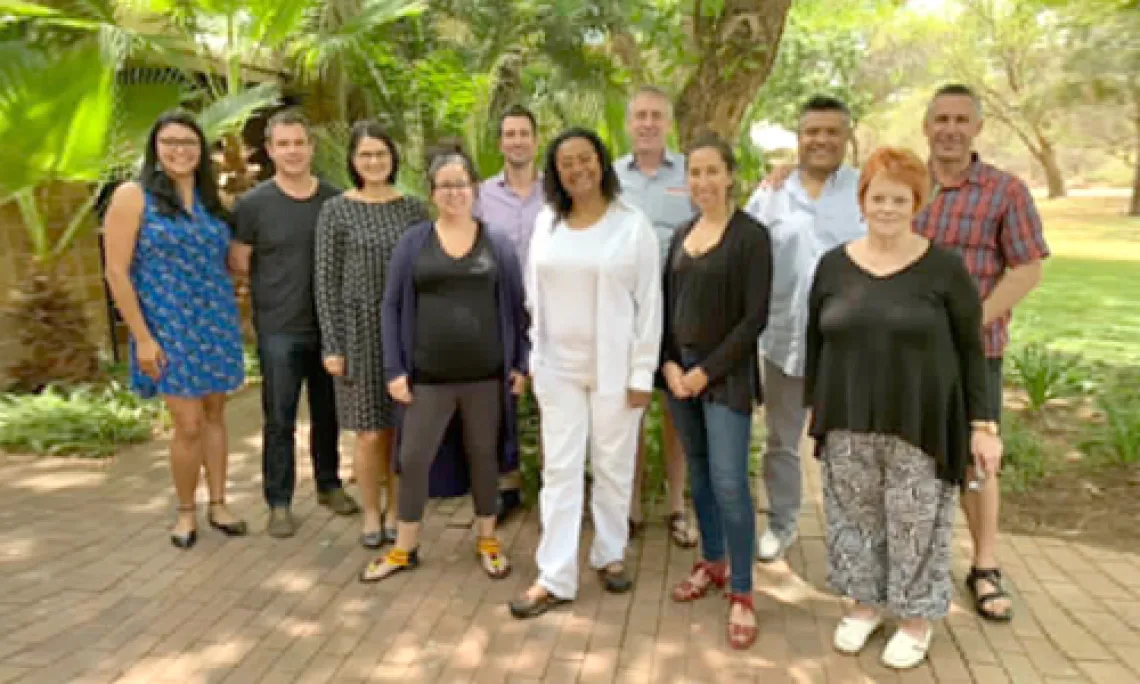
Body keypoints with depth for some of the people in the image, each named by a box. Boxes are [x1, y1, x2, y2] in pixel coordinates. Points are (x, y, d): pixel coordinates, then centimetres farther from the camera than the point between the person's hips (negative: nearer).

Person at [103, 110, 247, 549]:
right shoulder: (133, 195, -6)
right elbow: (116, 272, -9)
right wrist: (142, 337, -14)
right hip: (169, 329, -4)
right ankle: (186, 512, 17)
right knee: (189, 425, -3)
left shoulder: (211, 199, 9)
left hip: (217, 326, 5)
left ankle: (218, 504, 23)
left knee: (214, 417, 11)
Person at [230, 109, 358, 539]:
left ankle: (329, 485, 31)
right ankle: (279, 503, 16)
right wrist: (278, 285, -1)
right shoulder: (252, 204, -4)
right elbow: (236, 262, 1)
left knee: (328, 413, 14)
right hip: (279, 329, -2)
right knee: (279, 420, 4)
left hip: (329, 325, 2)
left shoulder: (336, 200, 2)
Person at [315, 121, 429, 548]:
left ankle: (395, 511, 24)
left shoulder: (413, 209, 5)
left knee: (401, 429, 7)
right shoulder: (336, 211, -1)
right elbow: (326, 281, -2)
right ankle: (371, 513, 21)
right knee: (370, 432, 2)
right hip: (360, 330, -2)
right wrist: (331, 345, -6)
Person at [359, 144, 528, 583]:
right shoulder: (413, 242, 1)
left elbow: (515, 307, 7)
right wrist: (394, 369, -4)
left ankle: (487, 540, 30)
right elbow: (392, 306, 2)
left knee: (484, 456, 12)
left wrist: (521, 363, 1)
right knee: (413, 459, 6)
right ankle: (404, 549, 24)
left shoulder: (497, 245, 3)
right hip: (428, 377, 0)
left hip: (485, 375, 0)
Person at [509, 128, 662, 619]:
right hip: (559, 367, 3)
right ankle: (555, 578, 10)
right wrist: (534, 357, 8)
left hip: (615, 367, -3)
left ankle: (610, 555, 29)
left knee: (613, 467, 10)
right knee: (559, 469, 4)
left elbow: (649, 304, -7)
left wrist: (642, 374, -10)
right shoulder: (547, 222, 5)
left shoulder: (633, 224, -6)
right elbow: (535, 295, 10)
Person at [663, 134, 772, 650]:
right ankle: (712, 563, 30)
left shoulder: (751, 236, -9)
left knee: (729, 483, -8)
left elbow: (755, 318, -13)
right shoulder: (681, 235, 10)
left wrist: (708, 371, -14)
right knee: (698, 474, 14)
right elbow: (667, 305, 11)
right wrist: (669, 363, -3)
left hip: (726, 374, -6)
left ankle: (742, 595, 4)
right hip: (679, 369, 6)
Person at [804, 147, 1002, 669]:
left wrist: (982, 424, -6)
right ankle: (865, 603, 34)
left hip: (921, 425, -3)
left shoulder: (944, 268, -7)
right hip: (848, 423, 3)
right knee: (854, 518, 13)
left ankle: (917, 617, 27)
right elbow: (816, 340, 9)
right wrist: (813, 405, 9)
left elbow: (971, 350, -3)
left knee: (916, 524, 7)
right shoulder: (833, 264, 2)